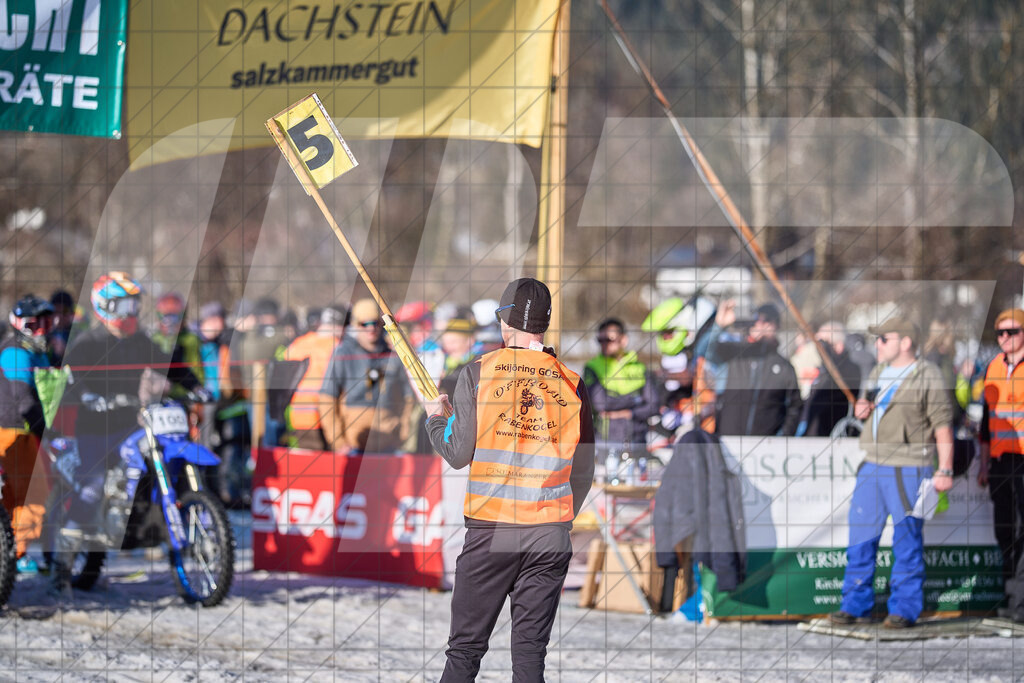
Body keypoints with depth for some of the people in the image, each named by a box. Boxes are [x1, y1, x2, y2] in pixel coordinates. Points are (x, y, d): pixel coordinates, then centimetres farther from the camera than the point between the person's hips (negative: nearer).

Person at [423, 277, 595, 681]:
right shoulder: (571, 383, 4)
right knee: (530, 650, 4)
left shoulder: (478, 373, -4)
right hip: (551, 534, 2)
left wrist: (435, 418, 17)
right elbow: (583, 471, 9)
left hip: (490, 530, -2)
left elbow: (458, 454, -4)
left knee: (465, 648, 4)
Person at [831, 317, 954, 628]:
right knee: (861, 537, 6)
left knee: (907, 542, -3)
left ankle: (904, 609, 3)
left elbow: (942, 426, -9)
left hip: (908, 470, -7)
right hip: (872, 467, 7)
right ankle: (856, 605, 12)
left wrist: (945, 471, -15)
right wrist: (860, 409, 7)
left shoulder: (927, 377, -6)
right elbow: (864, 409, 32)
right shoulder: (878, 372, 17)